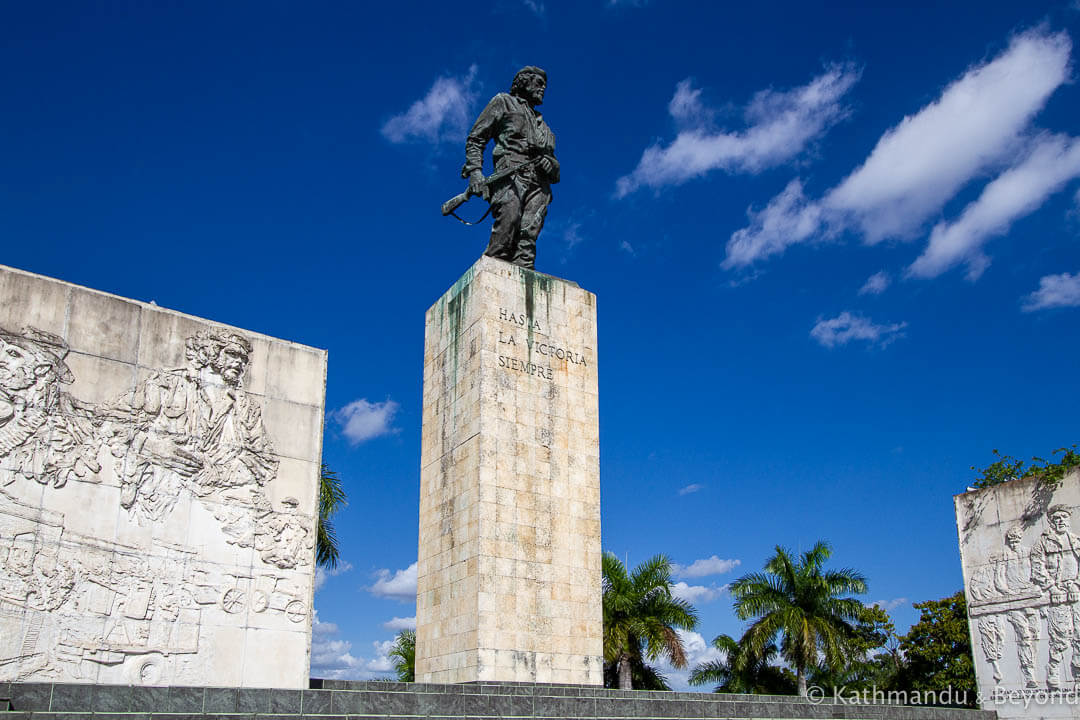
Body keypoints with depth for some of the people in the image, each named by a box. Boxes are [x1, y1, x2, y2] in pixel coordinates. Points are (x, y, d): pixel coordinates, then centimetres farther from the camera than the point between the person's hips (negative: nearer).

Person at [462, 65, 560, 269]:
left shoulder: (541, 122, 38)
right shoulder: (504, 102, 22)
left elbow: (555, 168, 33)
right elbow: (475, 139, 12)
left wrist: (551, 165, 6)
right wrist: (475, 171, -5)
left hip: (539, 183, 5)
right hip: (511, 173, -5)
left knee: (528, 233, -15)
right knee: (509, 218, -30)